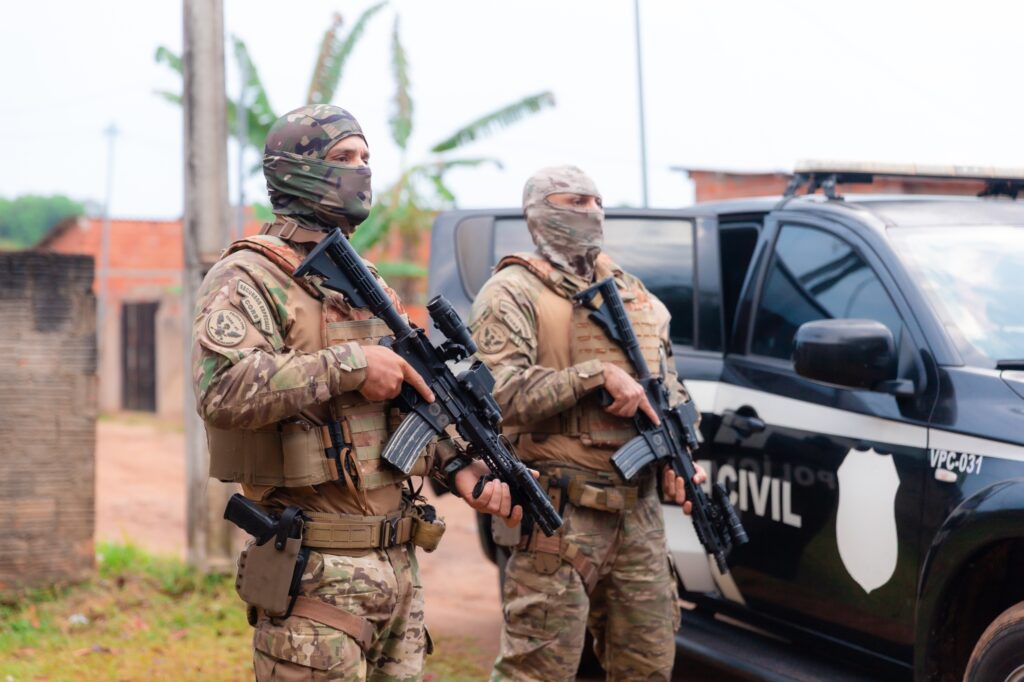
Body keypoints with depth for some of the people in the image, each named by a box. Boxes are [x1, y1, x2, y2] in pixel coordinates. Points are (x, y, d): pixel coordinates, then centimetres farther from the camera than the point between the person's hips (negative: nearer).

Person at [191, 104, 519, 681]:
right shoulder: (249, 277, -8)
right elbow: (222, 388, -25)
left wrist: (462, 471, 6)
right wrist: (349, 365, -21)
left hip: (398, 566, 8)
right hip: (317, 576, -8)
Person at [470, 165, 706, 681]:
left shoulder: (633, 295, 19)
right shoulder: (512, 294, -3)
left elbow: (671, 390, 24)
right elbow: (500, 394, -18)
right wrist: (599, 374, -18)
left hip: (639, 519, 7)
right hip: (560, 519, -7)